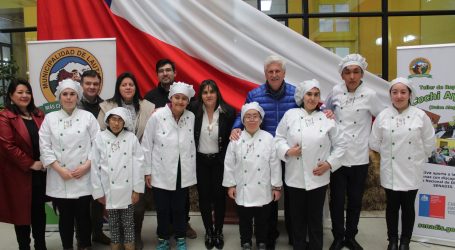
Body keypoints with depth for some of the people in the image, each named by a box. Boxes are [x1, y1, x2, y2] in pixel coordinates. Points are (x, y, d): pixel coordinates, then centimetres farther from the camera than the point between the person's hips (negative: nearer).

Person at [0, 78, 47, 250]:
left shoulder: (38, 115, 10)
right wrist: (30, 164, -16)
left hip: (40, 172, 5)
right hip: (19, 174, -5)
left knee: (39, 210, 12)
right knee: (22, 211, 8)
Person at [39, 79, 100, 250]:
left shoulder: (88, 116, 1)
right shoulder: (50, 118, 3)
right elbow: (44, 147, -1)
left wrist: (86, 166, -11)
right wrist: (60, 169, -10)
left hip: (84, 177, 0)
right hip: (60, 178, 1)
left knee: (83, 215, 8)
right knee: (65, 216, 11)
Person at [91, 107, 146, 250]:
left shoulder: (131, 138, -5)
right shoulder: (100, 139, -4)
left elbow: (138, 164, -5)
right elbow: (95, 166, -1)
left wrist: (137, 189, -7)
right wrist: (98, 191, -1)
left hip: (127, 190, 0)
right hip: (110, 190, 1)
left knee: (128, 222, 10)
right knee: (113, 223, 13)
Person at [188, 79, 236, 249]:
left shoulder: (228, 112, -12)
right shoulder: (194, 110, -11)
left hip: (219, 160, -1)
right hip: (200, 160, 1)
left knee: (219, 196, 7)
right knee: (204, 197, 10)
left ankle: (219, 231, 27)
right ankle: (209, 232, 28)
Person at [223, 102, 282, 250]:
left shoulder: (268, 139, -6)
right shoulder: (236, 139, -5)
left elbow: (275, 164, -4)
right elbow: (229, 164, -1)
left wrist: (277, 186, -3)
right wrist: (230, 184, 0)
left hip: (263, 190, 0)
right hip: (243, 190, 0)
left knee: (262, 220, 15)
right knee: (244, 220, 15)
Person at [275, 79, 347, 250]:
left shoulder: (327, 118, 1)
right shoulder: (290, 115, 0)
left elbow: (340, 144, 6)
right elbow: (279, 138, 4)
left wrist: (329, 163, -5)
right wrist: (287, 151, -14)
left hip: (318, 178, 0)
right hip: (296, 177, 0)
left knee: (316, 218, 12)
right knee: (297, 217, 12)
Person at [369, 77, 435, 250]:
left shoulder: (421, 116, -7)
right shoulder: (382, 116, -6)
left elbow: (429, 144, 1)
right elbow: (374, 143, 0)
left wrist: (418, 158, 7)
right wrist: (389, 153, 6)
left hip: (412, 171, 0)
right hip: (390, 171, 0)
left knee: (408, 207, 13)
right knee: (392, 207, 13)